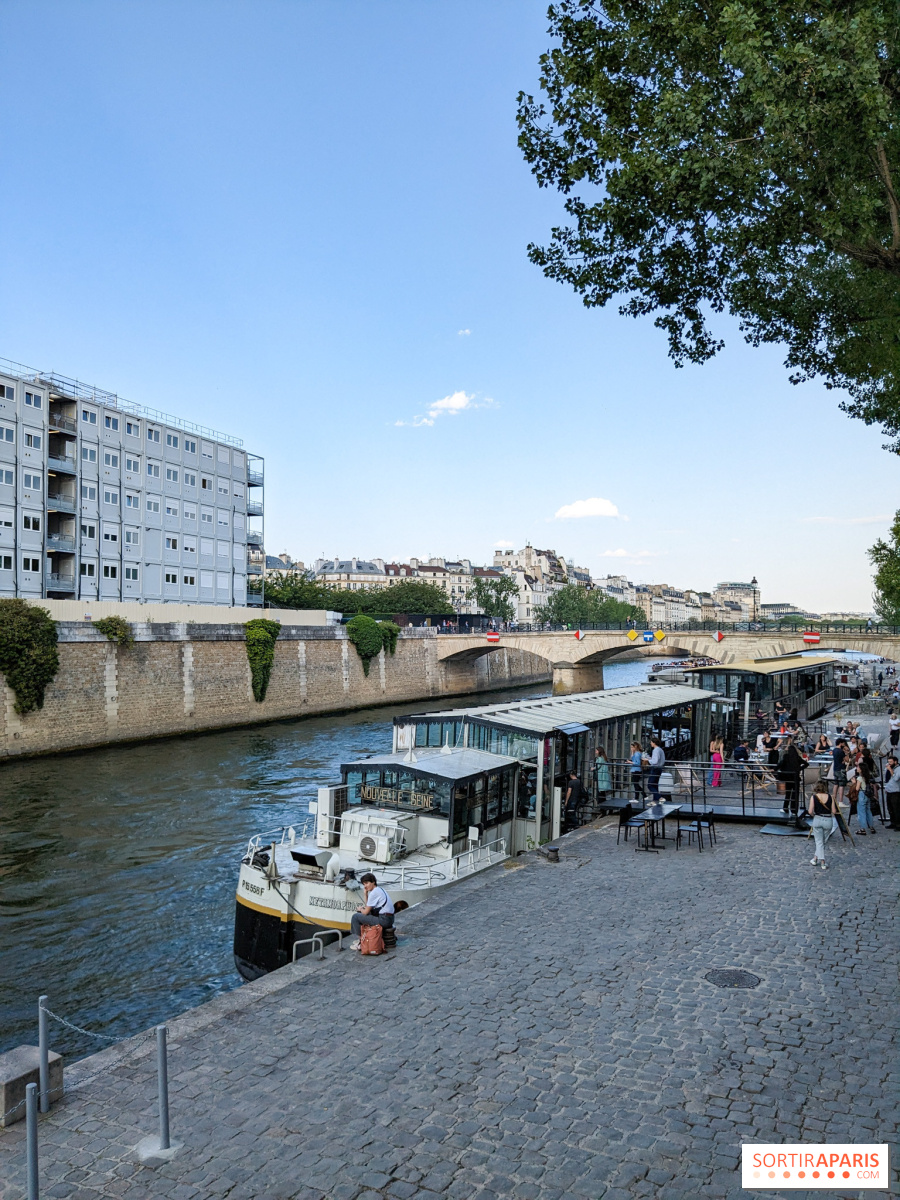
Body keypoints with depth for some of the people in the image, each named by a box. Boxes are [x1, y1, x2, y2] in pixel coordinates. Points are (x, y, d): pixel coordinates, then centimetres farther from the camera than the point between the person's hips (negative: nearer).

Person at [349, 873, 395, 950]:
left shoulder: (374, 893, -13)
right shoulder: (380, 889, 15)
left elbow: (366, 912, -10)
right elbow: (369, 907, 22)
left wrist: (360, 909, 12)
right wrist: (366, 894, 10)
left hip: (384, 920, -10)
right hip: (388, 919, 10)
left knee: (355, 917, -3)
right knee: (360, 913, 25)